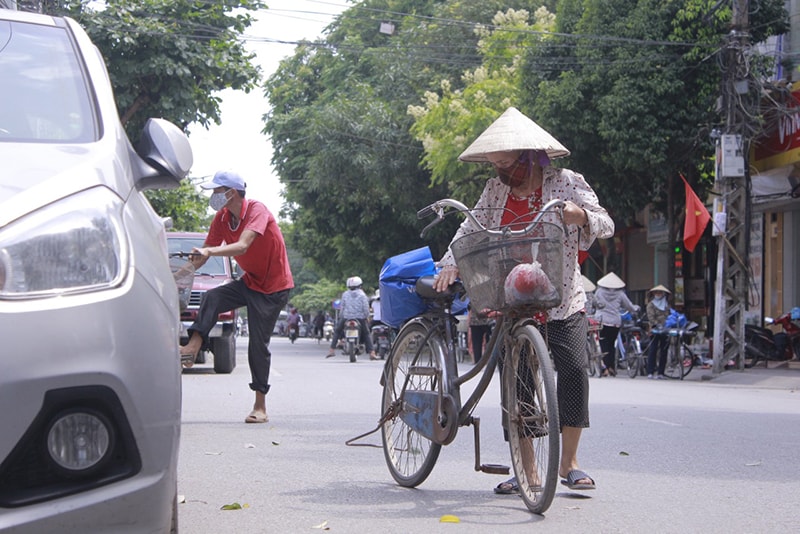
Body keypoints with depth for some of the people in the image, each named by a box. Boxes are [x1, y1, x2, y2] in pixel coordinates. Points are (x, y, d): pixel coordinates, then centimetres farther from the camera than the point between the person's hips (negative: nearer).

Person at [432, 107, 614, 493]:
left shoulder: (566, 183, 0)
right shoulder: (495, 190, 8)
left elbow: (606, 225, -4)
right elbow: (471, 229, 12)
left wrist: (581, 216, -26)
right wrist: (451, 263, -6)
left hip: (563, 303, -2)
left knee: (574, 371, -15)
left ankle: (569, 464, -2)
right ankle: (527, 469, 7)